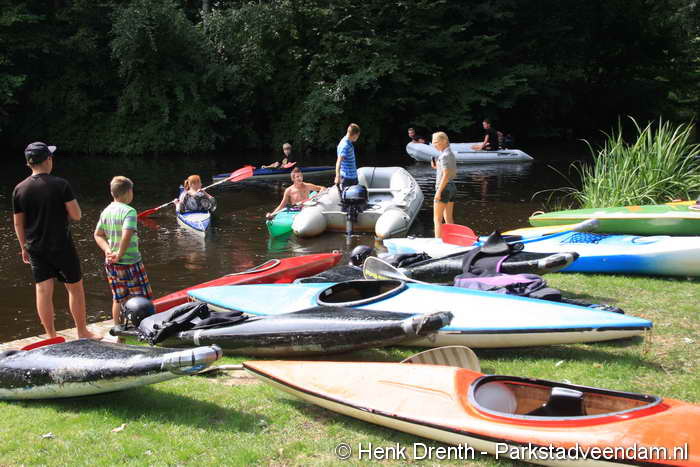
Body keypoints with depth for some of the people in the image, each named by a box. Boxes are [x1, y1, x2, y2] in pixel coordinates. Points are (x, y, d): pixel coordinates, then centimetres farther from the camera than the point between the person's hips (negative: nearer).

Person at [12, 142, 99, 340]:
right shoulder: (60, 184, -14)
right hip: (62, 247, -4)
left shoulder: (19, 189, -2)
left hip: (36, 249, 4)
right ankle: (82, 332, 20)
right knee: (75, 288, 11)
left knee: (43, 291, 7)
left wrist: (24, 248, 16)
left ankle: (51, 336, 13)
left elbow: (18, 223, 5)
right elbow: (76, 215, -12)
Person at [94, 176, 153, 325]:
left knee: (118, 299, 16)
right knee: (143, 299, 2)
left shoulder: (106, 211, 6)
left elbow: (98, 235, 11)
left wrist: (108, 250, 0)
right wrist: (120, 255, -18)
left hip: (111, 263, 7)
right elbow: (127, 236, -28)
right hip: (130, 263, -7)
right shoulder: (129, 211, -17)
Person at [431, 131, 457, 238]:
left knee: (437, 219, -5)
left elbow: (446, 175, -21)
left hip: (444, 188, -9)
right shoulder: (451, 154, 12)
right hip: (452, 187, 10)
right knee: (449, 219, 15)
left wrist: (438, 192, -21)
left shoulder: (444, 155, -16)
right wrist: (436, 167, 9)